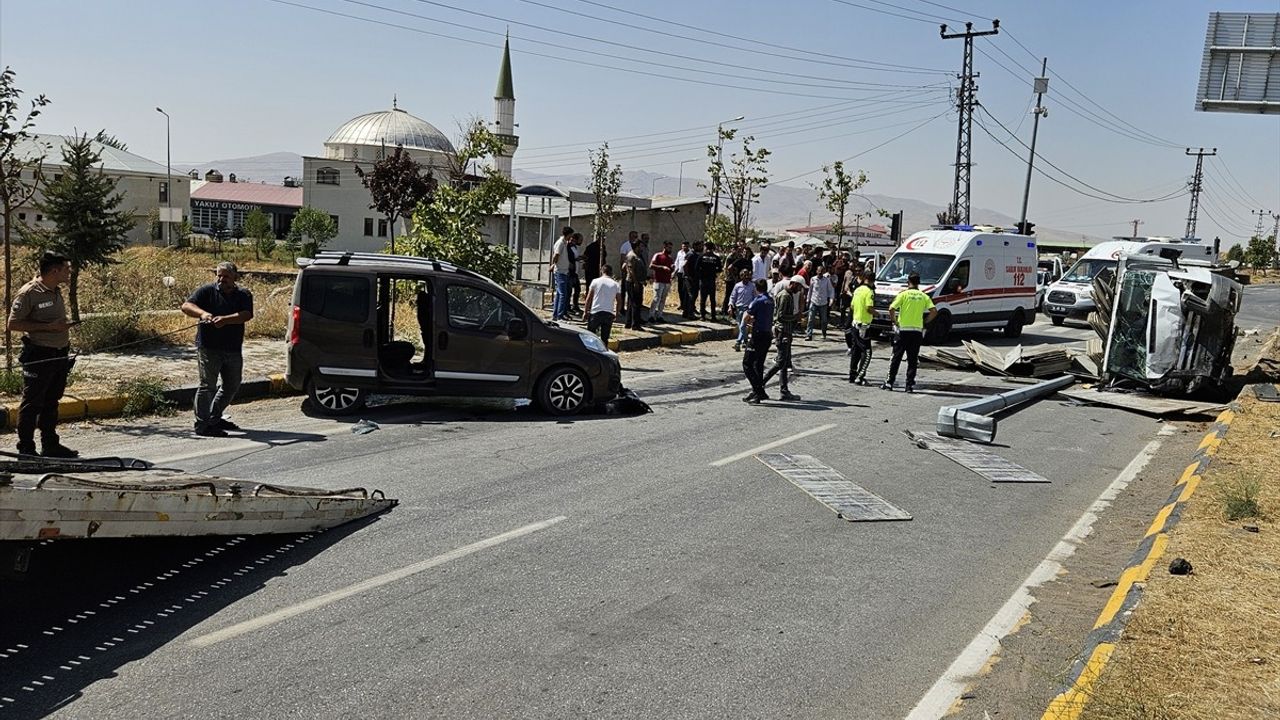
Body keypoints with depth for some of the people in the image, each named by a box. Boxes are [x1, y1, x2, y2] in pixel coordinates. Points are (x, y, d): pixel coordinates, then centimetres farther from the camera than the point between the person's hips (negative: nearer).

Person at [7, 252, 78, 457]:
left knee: (51, 402, 14)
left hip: (59, 355, 8)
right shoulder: (29, 293, -13)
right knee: (32, 403, 0)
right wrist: (49, 326, -21)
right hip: (38, 356, -8)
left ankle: (50, 445, 22)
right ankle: (26, 449, 8)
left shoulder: (56, 292, 13)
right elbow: (13, 324, -16)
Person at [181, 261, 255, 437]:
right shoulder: (207, 291, 1)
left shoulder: (244, 295, 6)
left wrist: (225, 319, -29)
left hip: (233, 349, 4)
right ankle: (202, 425, -2)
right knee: (208, 385, -6)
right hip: (208, 348, -4)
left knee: (232, 386, 15)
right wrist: (202, 313, -29)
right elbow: (186, 306, -9)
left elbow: (246, 315, -12)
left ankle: (214, 419, 32)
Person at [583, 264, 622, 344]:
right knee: (605, 338, 7)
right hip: (609, 314, 2)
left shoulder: (595, 281, 2)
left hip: (595, 312, -2)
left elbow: (588, 299, 1)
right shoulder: (616, 285, 7)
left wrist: (586, 311, 9)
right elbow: (618, 301, 8)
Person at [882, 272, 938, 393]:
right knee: (913, 360, 7)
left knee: (896, 358, 5)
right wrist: (924, 322, 6)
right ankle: (910, 385, 5)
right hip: (917, 331, 2)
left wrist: (894, 321, -1)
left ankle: (889, 383, 6)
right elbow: (934, 311, -4)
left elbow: (891, 308, -14)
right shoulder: (924, 296, 4)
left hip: (903, 330, -2)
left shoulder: (904, 294, -4)